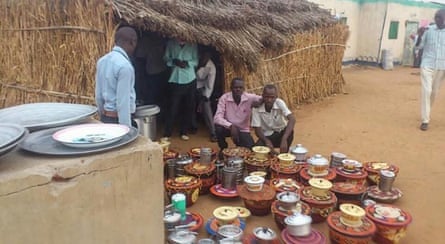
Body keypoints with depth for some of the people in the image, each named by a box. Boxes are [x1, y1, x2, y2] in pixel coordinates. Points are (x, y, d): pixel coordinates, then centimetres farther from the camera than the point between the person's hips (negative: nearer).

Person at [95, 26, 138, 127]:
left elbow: (98, 94, 12)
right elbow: (123, 102, -22)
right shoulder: (124, 66, -20)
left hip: (105, 116, 9)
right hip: (118, 118, -9)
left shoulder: (102, 60, 6)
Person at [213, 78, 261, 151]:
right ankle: (223, 149, -2)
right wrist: (230, 126, -40)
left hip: (243, 130, 1)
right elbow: (217, 118, -26)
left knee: (250, 148, -22)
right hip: (228, 128, 0)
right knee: (218, 128, -33)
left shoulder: (249, 98, -15)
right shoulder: (224, 98, -19)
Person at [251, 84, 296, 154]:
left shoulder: (280, 103, -21)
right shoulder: (256, 108, -19)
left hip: (281, 133, 1)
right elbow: (257, 129, -18)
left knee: (290, 131, -32)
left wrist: (284, 139, -47)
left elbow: (292, 119, -34)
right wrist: (267, 141, -38)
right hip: (267, 136, -1)